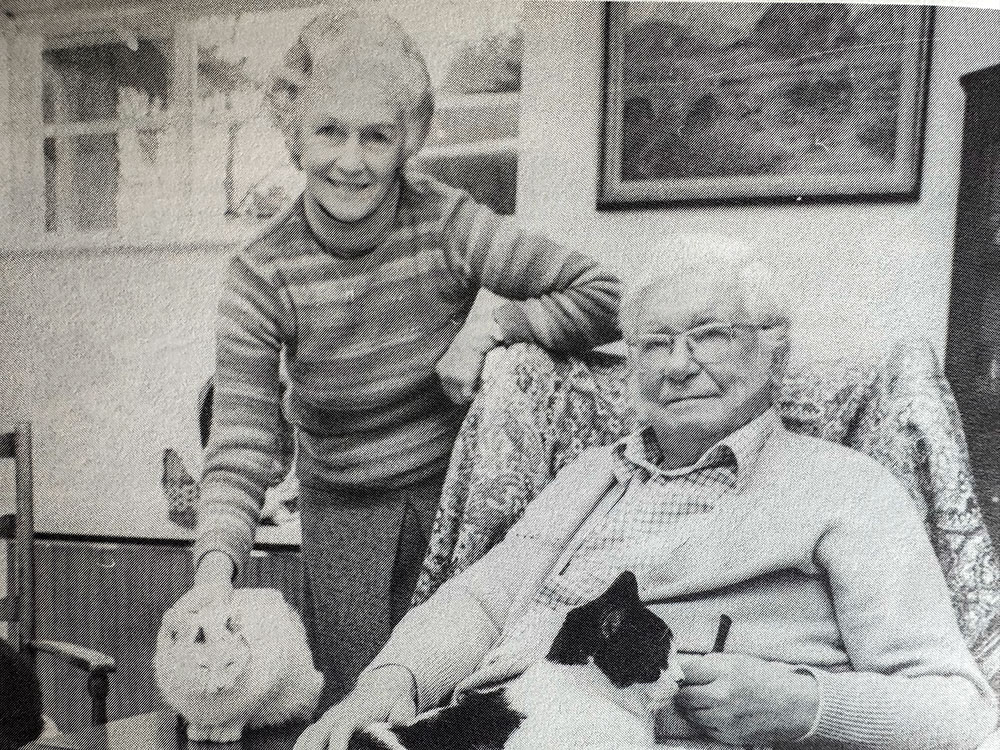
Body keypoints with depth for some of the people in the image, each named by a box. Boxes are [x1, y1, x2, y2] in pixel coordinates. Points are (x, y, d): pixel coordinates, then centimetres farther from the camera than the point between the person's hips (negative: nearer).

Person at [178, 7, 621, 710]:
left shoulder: (449, 223, -14)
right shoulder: (263, 274, -12)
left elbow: (603, 295, -11)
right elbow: (241, 445, -17)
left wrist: (494, 320, -21)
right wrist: (216, 568, -32)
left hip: (457, 487, 0)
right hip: (344, 508, 1)